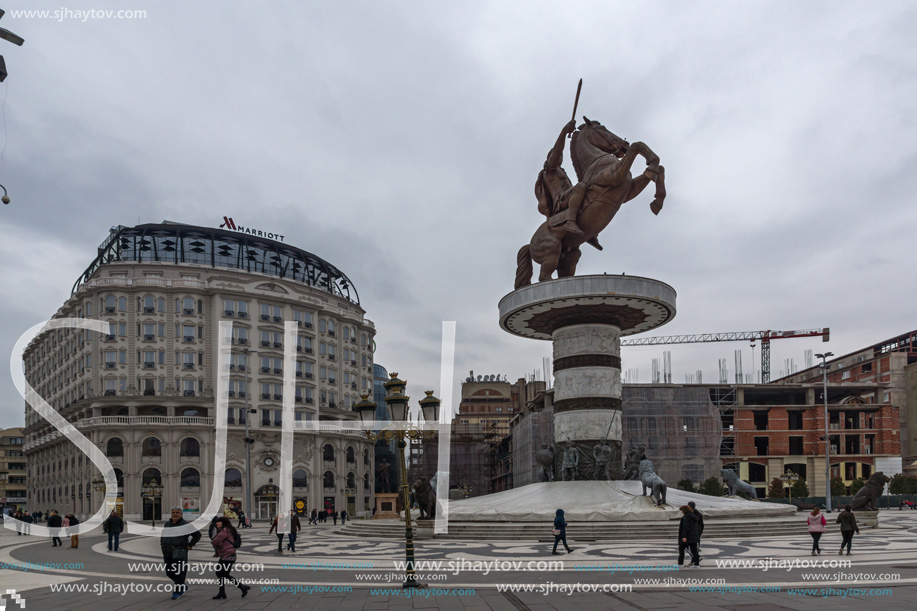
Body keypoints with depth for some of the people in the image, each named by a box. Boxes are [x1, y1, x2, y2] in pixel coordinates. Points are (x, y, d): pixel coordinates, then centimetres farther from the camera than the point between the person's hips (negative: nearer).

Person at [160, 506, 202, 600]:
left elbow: (197, 535, -2)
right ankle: (183, 587, 28)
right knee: (169, 572, 11)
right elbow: (162, 535, 31)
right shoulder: (167, 524, 13)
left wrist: (190, 545, -5)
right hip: (168, 553, 6)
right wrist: (162, 544, 17)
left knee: (179, 573, -4)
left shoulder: (185, 525, -5)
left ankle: (177, 592, 6)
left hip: (179, 553, -6)